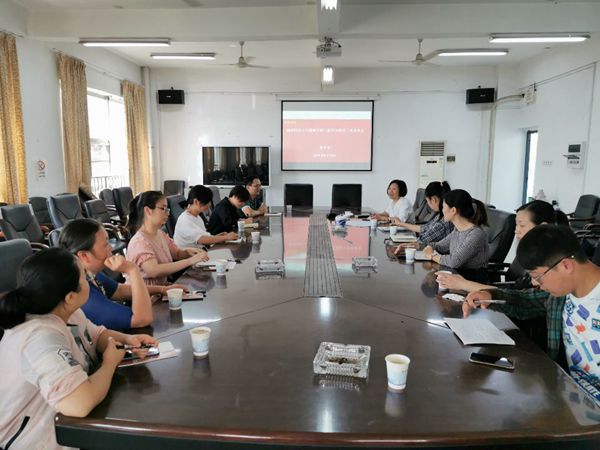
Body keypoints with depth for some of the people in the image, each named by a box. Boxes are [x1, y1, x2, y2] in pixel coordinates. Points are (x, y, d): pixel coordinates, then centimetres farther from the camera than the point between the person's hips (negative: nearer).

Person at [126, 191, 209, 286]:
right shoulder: (139, 242, -19)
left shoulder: (161, 234, 6)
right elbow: (154, 271, -31)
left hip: (161, 288, 7)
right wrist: (190, 261, -32)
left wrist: (188, 251, -7)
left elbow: (177, 253, 17)